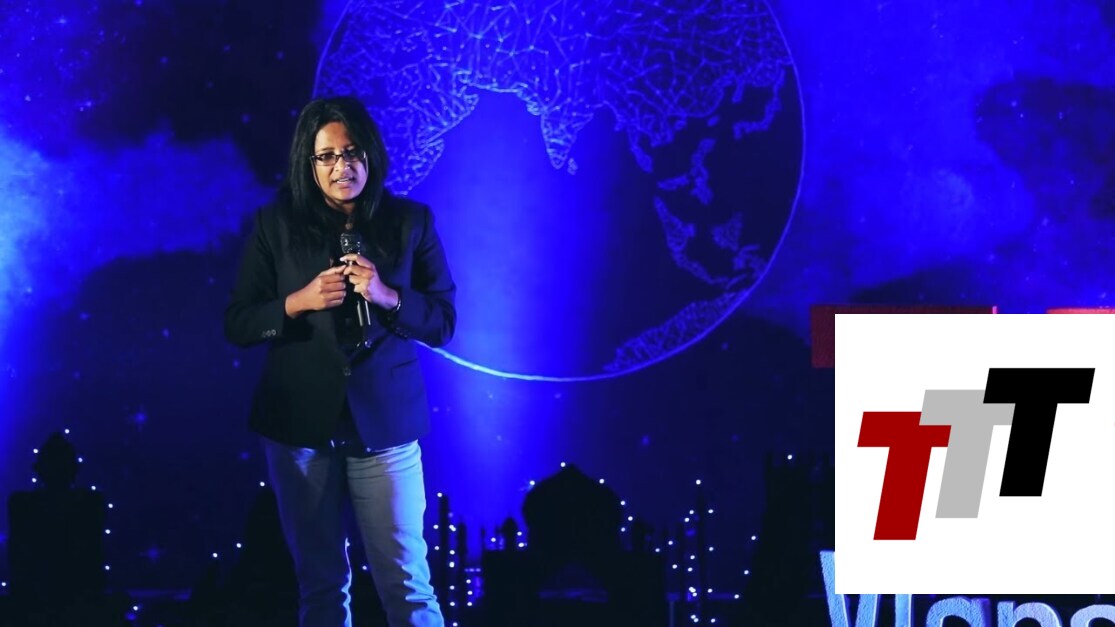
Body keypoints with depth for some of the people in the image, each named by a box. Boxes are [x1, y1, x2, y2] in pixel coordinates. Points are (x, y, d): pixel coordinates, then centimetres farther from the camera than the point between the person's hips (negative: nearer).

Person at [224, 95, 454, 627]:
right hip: (300, 423, 1)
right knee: (320, 584, 9)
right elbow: (237, 325, 2)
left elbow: (443, 322, 2)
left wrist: (387, 296, -16)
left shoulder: (410, 222, 2)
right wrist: (297, 302, -15)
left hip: (384, 422, -1)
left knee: (407, 583, -1)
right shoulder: (275, 225, 1)